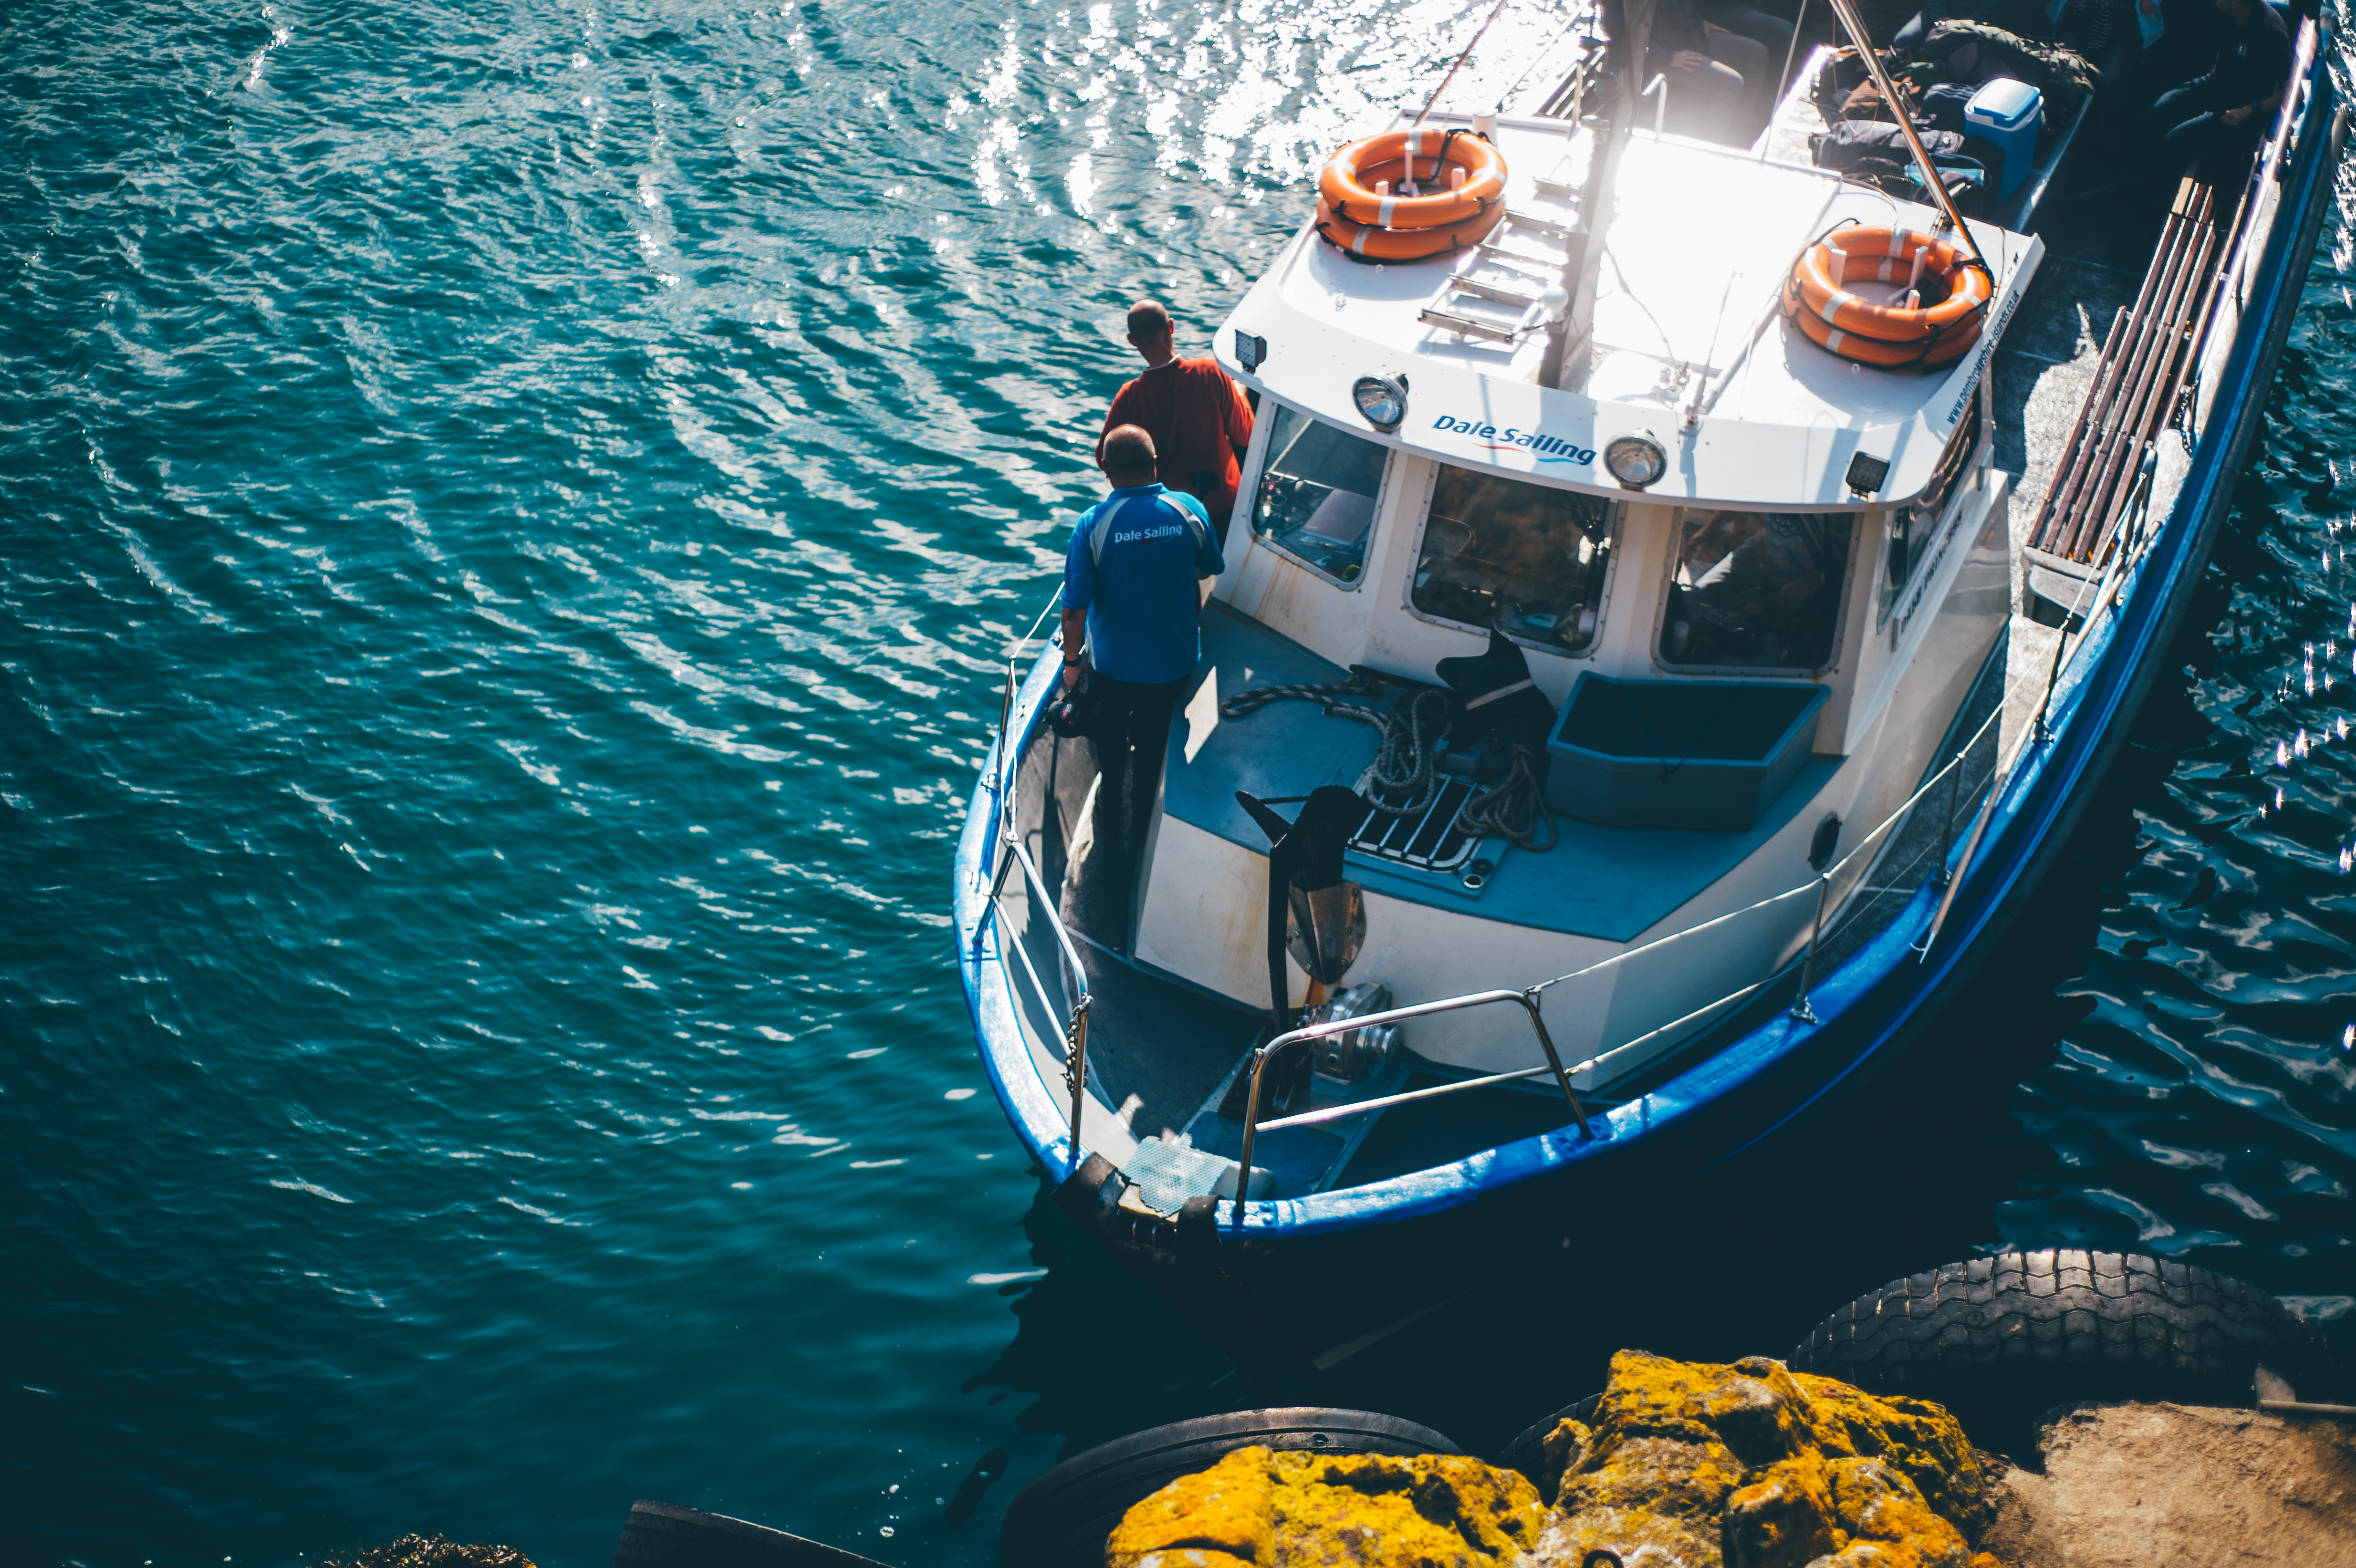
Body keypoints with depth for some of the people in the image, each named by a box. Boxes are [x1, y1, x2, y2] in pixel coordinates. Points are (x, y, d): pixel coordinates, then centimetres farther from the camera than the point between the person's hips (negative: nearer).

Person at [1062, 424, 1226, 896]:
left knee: (1111, 750, 24)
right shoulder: (1189, 510, -15)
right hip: (1175, 660, 1)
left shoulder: (1093, 525, -22)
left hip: (1112, 663, -1)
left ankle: (1110, 831, 43)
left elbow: (1075, 606, -19)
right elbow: (1211, 570, 3)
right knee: (1153, 749, 22)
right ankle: (1138, 835, 37)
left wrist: (1072, 660, -3)